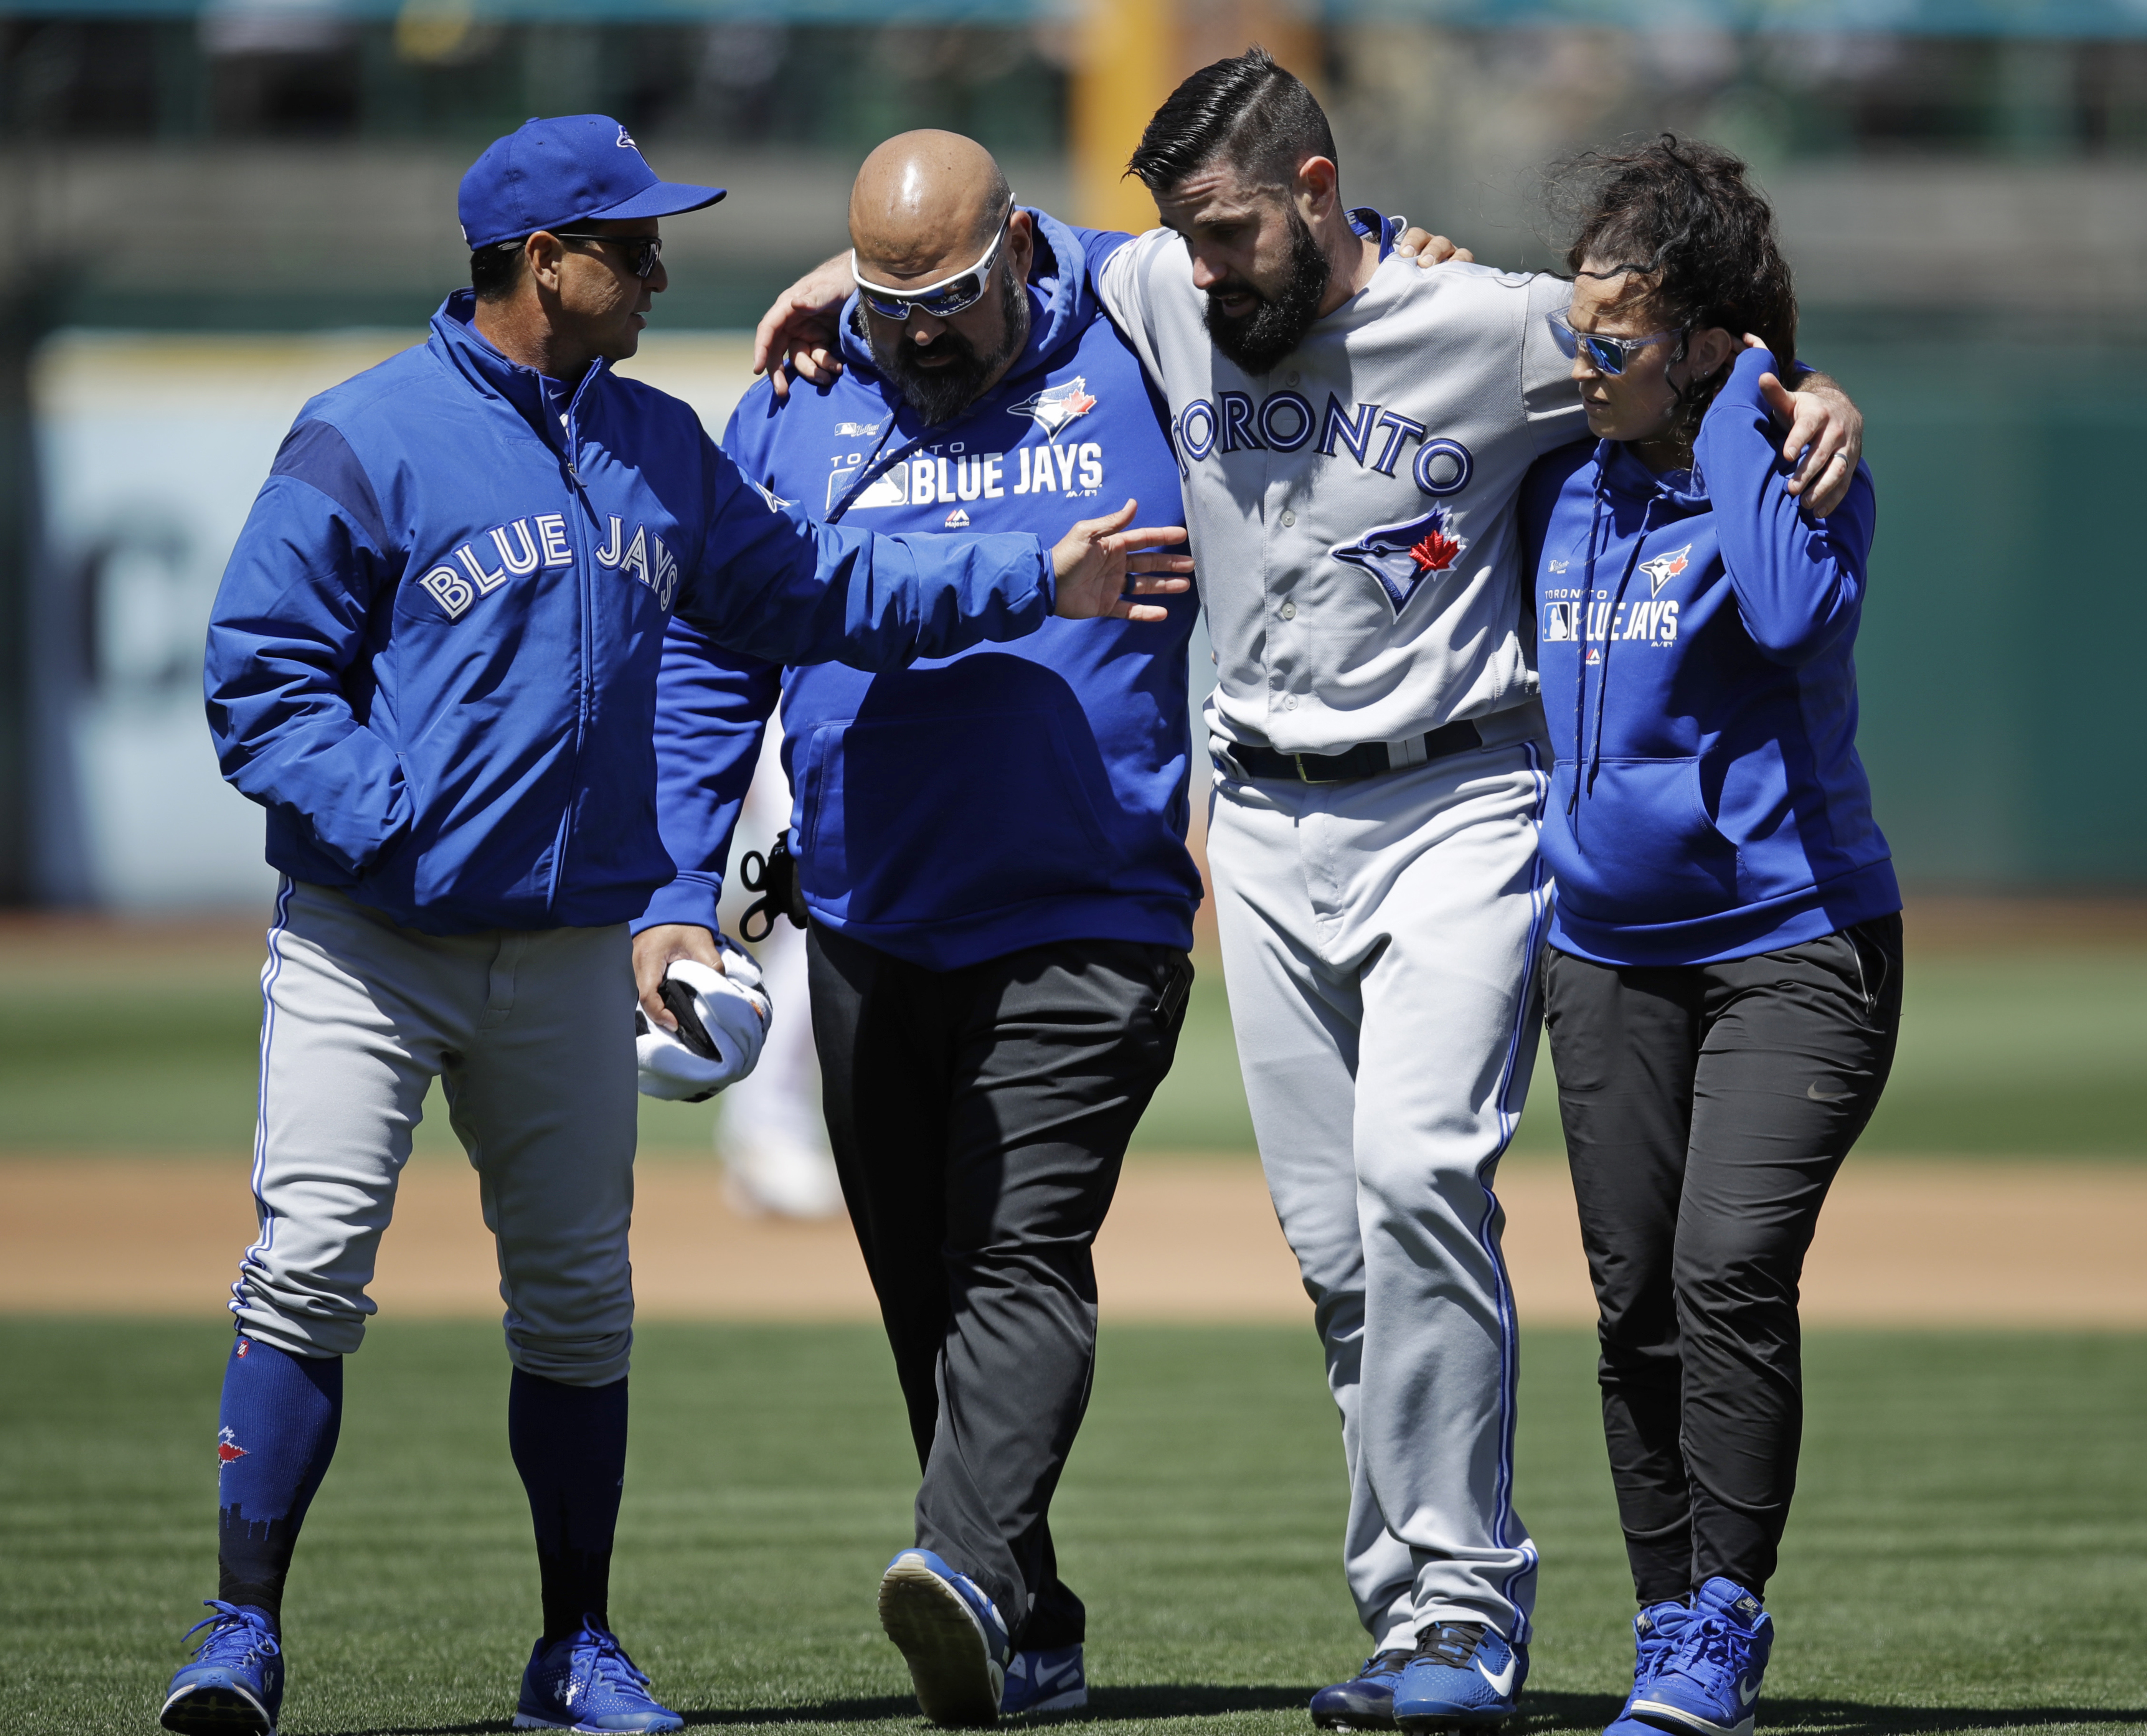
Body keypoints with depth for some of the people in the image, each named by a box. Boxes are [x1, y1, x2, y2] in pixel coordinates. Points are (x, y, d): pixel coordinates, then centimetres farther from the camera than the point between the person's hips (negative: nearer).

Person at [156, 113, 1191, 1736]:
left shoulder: (658, 446, 11)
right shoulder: (365, 441, -10)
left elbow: (802, 584, 18)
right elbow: (259, 676, -10)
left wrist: (1032, 579, 12)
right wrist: (387, 822, -21)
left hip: (568, 957, 6)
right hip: (371, 943, -6)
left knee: (580, 1299, 9)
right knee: (310, 1269, -13)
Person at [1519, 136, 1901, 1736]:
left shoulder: (1799, 471, -11)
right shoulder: (1562, 491, 6)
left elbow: (1795, 612, -31)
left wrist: (1735, 411, -22)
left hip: (1794, 937, -6)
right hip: (1609, 952, 6)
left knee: (1732, 1272, -19)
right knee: (1638, 1303, 7)